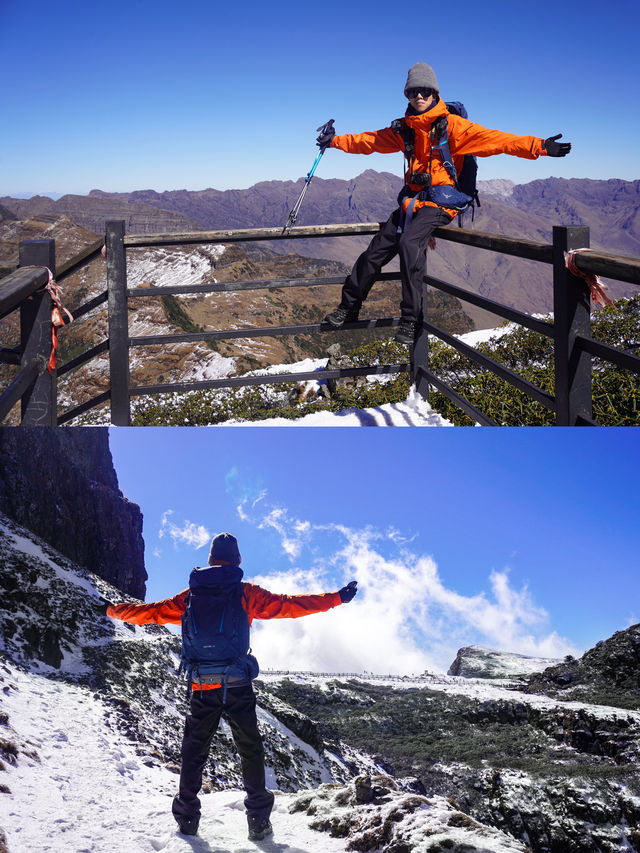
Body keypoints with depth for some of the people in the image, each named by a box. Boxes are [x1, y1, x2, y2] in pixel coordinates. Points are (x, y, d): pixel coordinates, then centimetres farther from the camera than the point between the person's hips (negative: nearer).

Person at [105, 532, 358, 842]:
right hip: (237, 687, -2)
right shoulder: (246, 593, -1)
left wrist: (113, 610, 31)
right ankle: (258, 821, 7)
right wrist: (337, 598, 5)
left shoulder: (190, 596, 6)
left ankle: (187, 817, 17)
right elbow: (289, 605, -2)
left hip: (202, 688, 2)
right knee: (251, 751, 10)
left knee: (194, 752, 16)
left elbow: (151, 611, 14)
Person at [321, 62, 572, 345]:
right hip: (412, 199, 6)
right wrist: (336, 141, 28)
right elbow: (370, 141, 26)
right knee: (377, 250, 0)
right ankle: (349, 306, 19)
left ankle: (410, 320, -26)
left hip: (440, 201, -6)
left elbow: (494, 139, -16)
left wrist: (539, 146, -26)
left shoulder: (452, 125, -8)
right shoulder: (405, 129, 11)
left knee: (409, 242, -31)